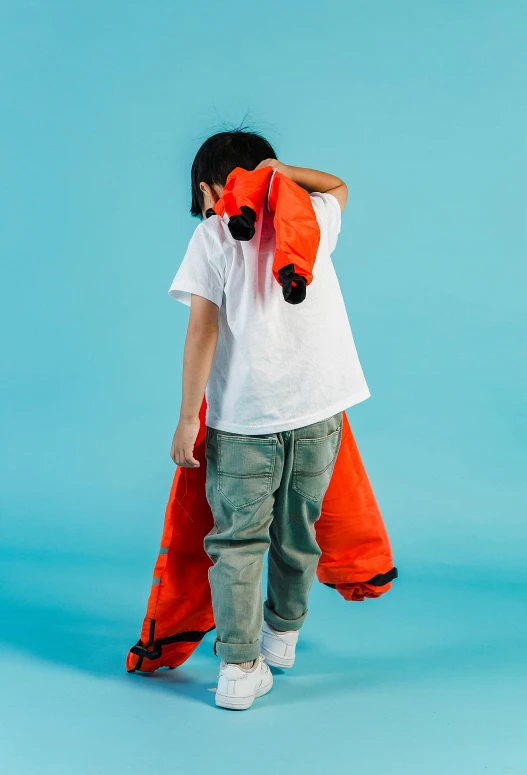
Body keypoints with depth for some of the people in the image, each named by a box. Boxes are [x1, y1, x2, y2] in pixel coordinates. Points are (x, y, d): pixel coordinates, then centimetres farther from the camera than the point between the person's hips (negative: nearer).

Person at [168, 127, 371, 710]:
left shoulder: (212, 234, 0)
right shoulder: (310, 217, 11)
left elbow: (202, 329, -8)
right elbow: (338, 186, 36)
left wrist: (187, 419, -5)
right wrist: (279, 170, 20)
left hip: (243, 415, -3)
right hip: (317, 405, 4)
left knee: (236, 538, 5)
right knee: (298, 528, 19)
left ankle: (240, 667, 0)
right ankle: (283, 634, 36)